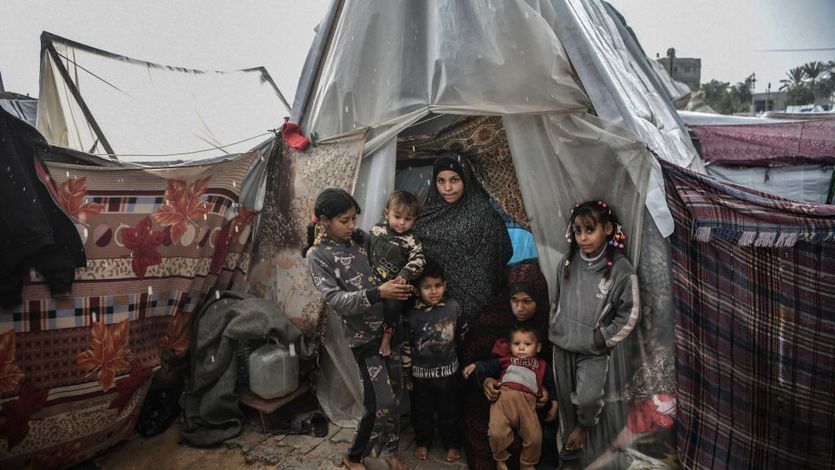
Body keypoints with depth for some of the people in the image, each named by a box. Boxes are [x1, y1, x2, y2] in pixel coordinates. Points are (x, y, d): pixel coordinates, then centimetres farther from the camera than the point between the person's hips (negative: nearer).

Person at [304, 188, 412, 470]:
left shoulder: (360, 239, 4)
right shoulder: (317, 254, -9)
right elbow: (335, 299, -18)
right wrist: (378, 293, -29)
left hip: (390, 328, 5)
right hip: (364, 337, -5)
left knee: (395, 394, 10)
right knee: (380, 403, -3)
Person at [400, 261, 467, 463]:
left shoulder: (453, 307, -13)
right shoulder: (412, 315, -16)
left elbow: (463, 333, 5)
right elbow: (406, 347, -7)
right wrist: (406, 375, -2)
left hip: (448, 373, 1)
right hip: (421, 374, 0)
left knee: (449, 412, 17)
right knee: (422, 412, 18)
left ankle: (452, 443, 39)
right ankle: (423, 442, 42)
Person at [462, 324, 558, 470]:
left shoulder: (541, 365, 28)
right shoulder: (505, 360, 26)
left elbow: (551, 384, 28)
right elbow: (488, 365, 18)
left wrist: (554, 405, 18)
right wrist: (475, 365, 0)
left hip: (527, 401, 1)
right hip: (503, 398, -1)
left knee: (534, 437, -12)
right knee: (497, 432, -20)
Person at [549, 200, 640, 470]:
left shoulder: (621, 269, -14)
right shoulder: (568, 263, -1)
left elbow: (629, 315, -9)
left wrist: (601, 340, -11)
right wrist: (553, 331, 10)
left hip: (594, 351, -4)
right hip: (562, 346, 4)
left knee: (587, 399, -20)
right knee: (566, 402, 12)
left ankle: (585, 425, 16)